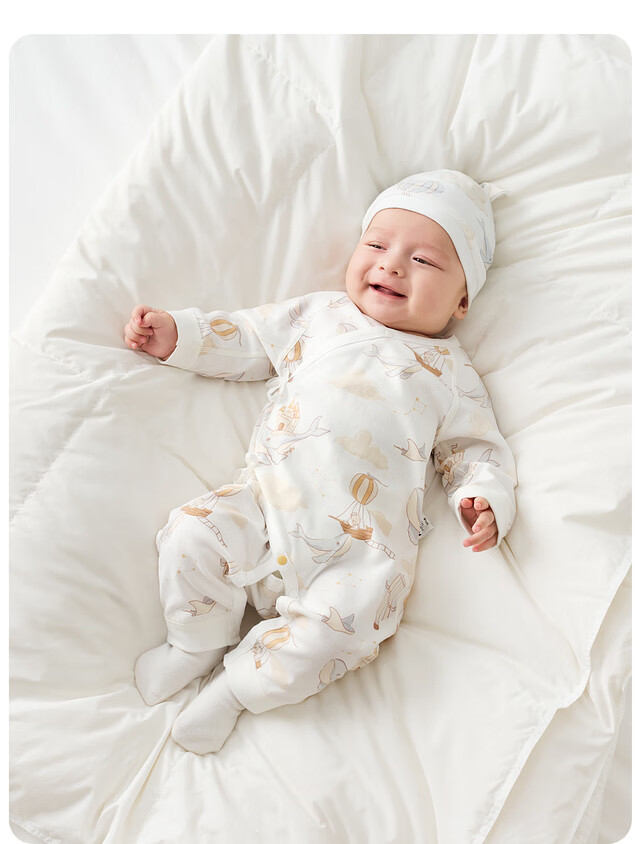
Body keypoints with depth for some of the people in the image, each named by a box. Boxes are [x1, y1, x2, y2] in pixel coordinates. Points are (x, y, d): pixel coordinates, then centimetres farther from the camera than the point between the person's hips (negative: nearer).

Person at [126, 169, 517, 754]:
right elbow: (245, 340, 22)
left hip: (364, 545, -1)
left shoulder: (450, 371, 14)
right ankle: (199, 644, 11)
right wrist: (177, 334, 13)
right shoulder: (318, 315, 18)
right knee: (192, 534, -19)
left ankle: (237, 683, 1)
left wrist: (486, 499, -4)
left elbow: (476, 446, 15)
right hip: (266, 504, 2)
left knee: (347, 620, -25)